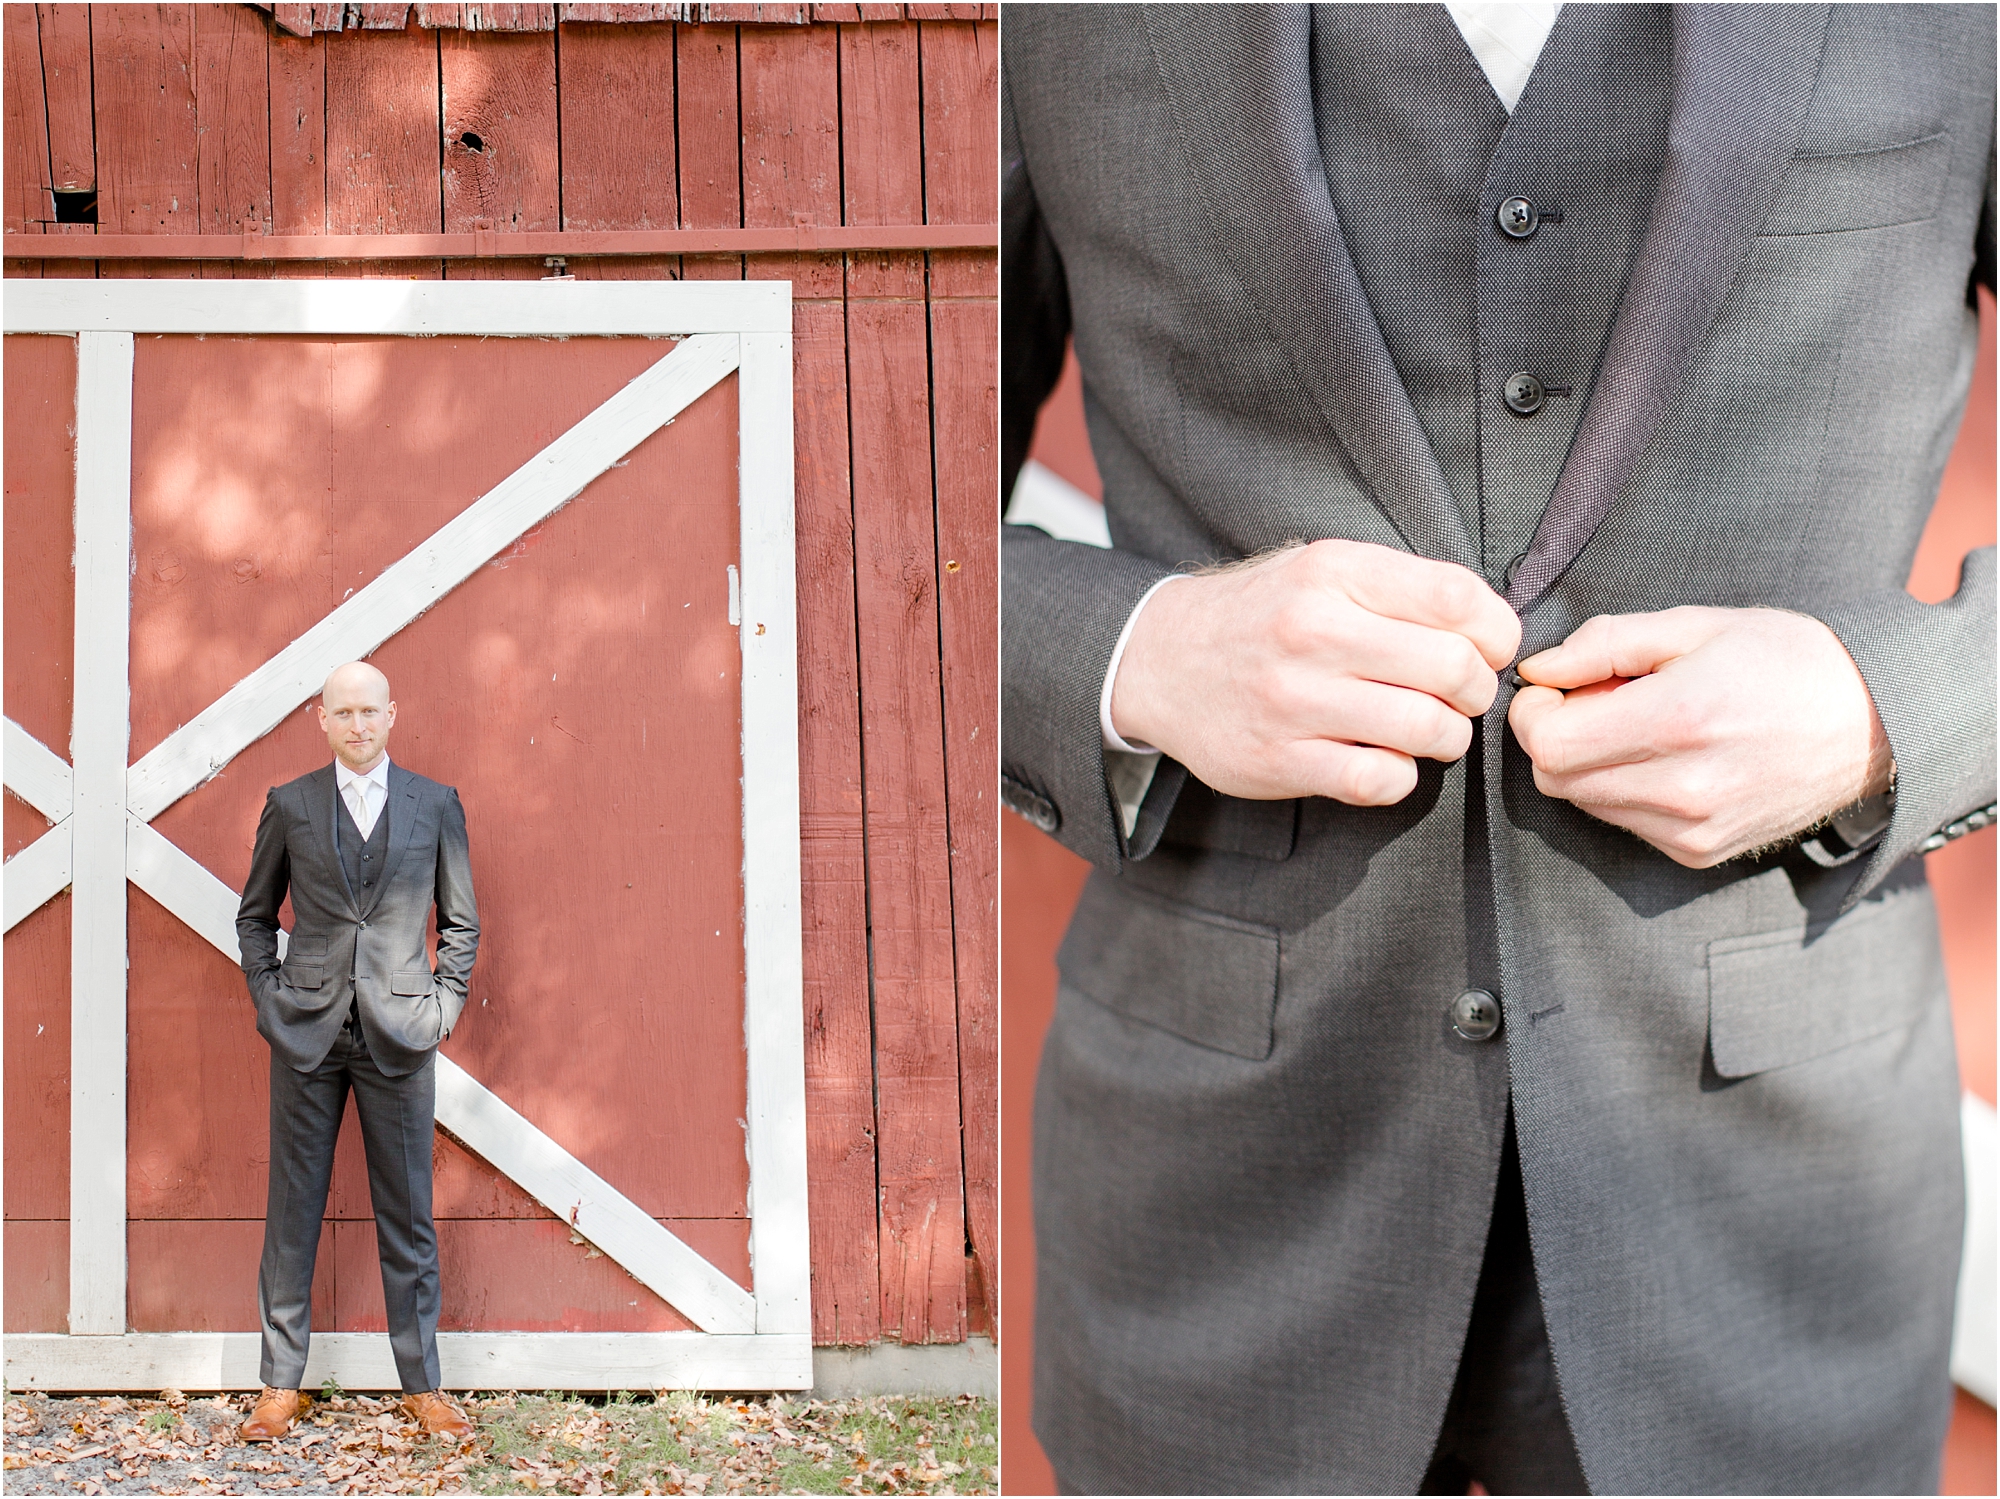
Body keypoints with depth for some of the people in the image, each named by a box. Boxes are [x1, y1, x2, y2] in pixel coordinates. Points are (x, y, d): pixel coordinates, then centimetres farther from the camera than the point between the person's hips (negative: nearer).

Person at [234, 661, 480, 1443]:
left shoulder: (436, 805, 5)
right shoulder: (289, 805, 6)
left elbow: (462, 922, 10)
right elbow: (254, 915, 14)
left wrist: (444, 1005, 1)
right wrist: (267, 996, 3)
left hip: (399, 1030, 0)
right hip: (307, 1029, 0)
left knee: (407, 1213, 4)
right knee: (293, 1210, 5)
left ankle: (422, 1384, 13)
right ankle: (280, 1385, 14)